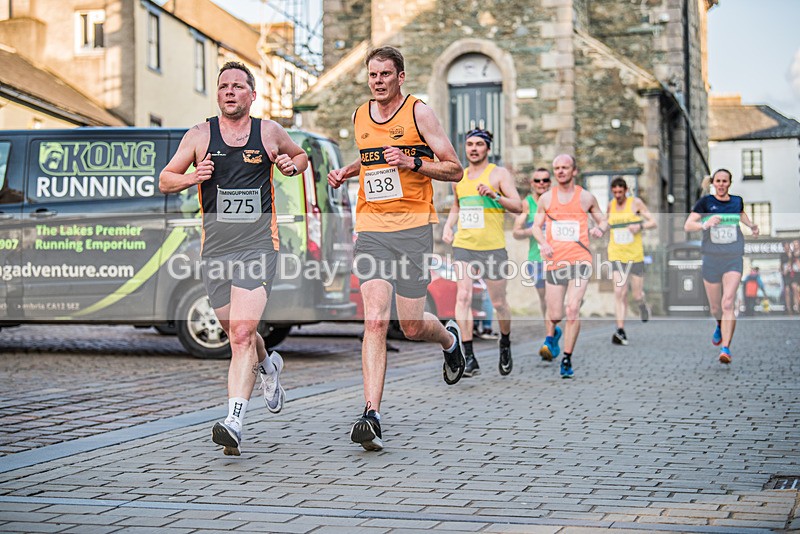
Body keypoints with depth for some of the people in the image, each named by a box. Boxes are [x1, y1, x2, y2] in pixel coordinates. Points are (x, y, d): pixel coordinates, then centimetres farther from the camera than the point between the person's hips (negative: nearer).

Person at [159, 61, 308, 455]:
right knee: (236, 332, 15)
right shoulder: (199, 135, 7)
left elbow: (301, 155, 26)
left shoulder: (269, 133, 6)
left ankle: (234, 422, -21)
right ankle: (267, 366, 48)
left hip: (258, 245, -3)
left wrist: (292, 165, 2)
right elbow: (164, 180, 11)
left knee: (241, 334, -17)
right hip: (215, 248, 3)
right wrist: (191, 178, -9)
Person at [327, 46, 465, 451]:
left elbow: (454, 170, -2)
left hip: (413, 227, -3)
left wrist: (412, 163, -17)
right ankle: (372, 417, -16)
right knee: (374, 321, -13)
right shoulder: (359, 117, 13)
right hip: (370, 230, 3)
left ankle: (450, 338, 39)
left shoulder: (418, 112, -2)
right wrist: (347, 172, 13)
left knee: (412, 327, 2)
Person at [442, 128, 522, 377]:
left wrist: (494, 195, -24)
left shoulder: (499, 174, -1)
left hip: (493, 247, -3)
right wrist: (448, 226, 13)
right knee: (463, 297, -12)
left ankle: (505, 344, 34)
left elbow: (517, 206, -9)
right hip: (463, 246, 3)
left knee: (498, 302, 6)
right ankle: (468, 357, -13)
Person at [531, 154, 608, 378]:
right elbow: (536, 226, 13)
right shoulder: (546, 198, 8)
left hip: (579, 260, -1)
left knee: (573, 310, -15)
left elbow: (603, 221, 15)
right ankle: (552, 335, 40)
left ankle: (567, 359, -4)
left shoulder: (586, 197, 5)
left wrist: (599, 229, -9)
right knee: (555, 315, 2)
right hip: (554, 261, 1)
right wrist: (543, 243, -7)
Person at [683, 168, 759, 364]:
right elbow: (687, 225, -12)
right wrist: (705, 224, -29)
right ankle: (720, 326, 48)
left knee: (728, 303, -18)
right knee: (715, 307, 13)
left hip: (733, 260, 0)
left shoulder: (737, 200, 5)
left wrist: (751, 225, 12)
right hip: (711, 260, 0)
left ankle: (725, 348, -20)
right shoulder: (705, 201, -4)